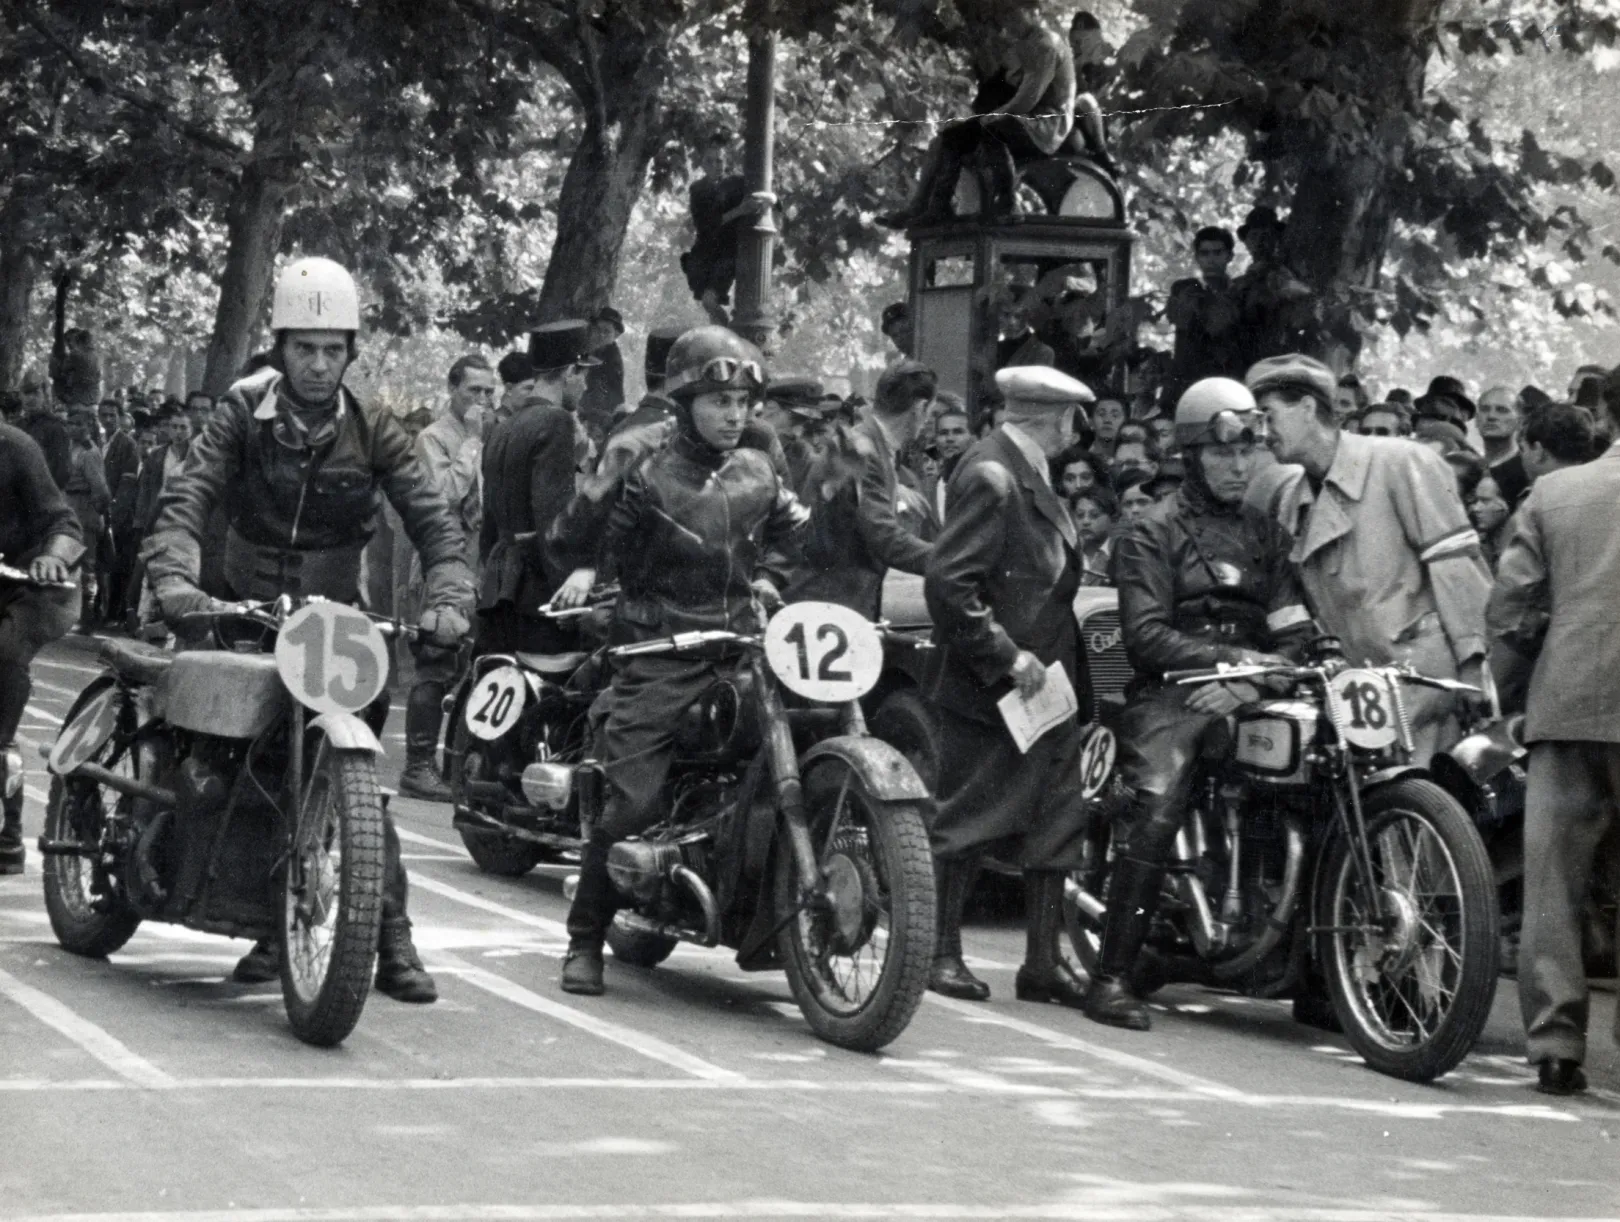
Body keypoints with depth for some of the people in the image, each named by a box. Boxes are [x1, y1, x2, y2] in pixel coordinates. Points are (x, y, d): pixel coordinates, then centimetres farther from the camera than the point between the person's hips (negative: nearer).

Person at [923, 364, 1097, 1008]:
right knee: (966, 820, 1)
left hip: (1043, 680, 10)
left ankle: (1043, 961, 13)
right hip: (987, 688, -10)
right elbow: (947, 581, -23)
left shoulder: (1027, 474, 14)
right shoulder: (990, 477, -17)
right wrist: (1006, 656, -22)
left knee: (1056, 826, 8)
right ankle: (942, 953, 11)